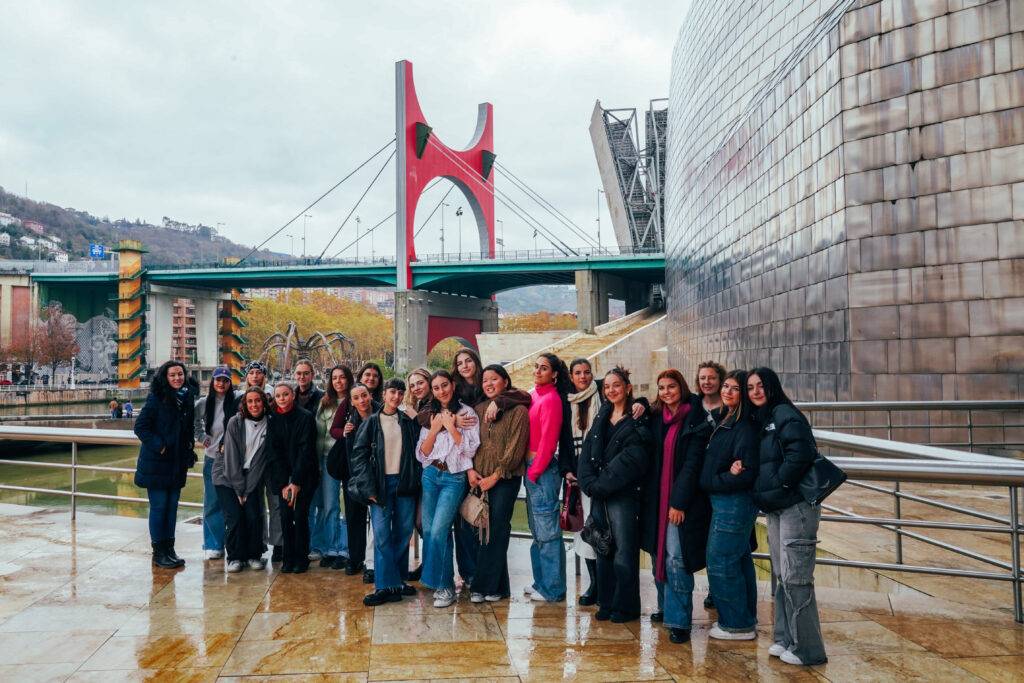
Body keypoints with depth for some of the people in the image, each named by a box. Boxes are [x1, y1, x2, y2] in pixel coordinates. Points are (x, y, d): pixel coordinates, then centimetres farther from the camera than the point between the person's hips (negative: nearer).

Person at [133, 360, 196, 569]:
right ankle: (158, 552, 11)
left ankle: (169, 549, 21)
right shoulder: (156, 398, -11)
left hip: (178, 462, 6)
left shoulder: (187, 397, 7)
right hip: (157, 463, -5)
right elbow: (140, 427, -12)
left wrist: (189, 447, 11)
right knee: (159, 506, 1)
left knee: (172, 505, 11)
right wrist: (158, 446, -16)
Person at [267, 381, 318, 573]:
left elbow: (306, 451, -11)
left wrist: (296, 482, -15)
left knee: (300, 516, -5)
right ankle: (288, 558, 11)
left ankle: (301, 559, 9)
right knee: (285, 517, -1)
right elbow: (275, 451, 0)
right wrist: (284, 483, -8)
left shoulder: (306, 417, -9)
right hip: (282, 476, 3)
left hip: (304, 475, -3)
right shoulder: (274, 419, 3)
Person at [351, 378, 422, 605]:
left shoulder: (409, 422, 9)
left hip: (405, 483, 2)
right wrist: (368, 487, -8)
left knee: (403, 533, 6)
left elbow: (418, 452, 10)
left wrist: (417, 480, -2)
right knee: (382, 534, -6)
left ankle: (398, 580, 19)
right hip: (381, 484, -2)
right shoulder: (371, 422, 4)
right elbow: (359, 454, 0)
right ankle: (387, 586, -2)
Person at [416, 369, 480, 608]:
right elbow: (421, 454, 7)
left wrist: (451, 427, -10)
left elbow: (470, 450, -8)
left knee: (438, 531, -13)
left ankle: (445, 586, -3)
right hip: (430, 475, 5)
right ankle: (433, 578, 23)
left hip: (454, 478, -5)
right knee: (428, 530, 6)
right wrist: (435, 430, -5)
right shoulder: (430, 416, 13)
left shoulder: (467, 413, 0)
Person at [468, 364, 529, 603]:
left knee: (496, 531, -3)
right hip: (479, 479, 4)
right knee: (479, 530, 4)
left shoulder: (518, 410, -3)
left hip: (504, 479, -4)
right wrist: (470, 469, -3)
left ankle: (491, 585, 7)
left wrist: (495, 476, -10)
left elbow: (516, 449, -8)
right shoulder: (479, 409, 12)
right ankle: (481, 585, 14)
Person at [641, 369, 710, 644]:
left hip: (682, 500, -6)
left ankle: (679, 620, -2)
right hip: (656, 498, 6)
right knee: (658, 554, 13)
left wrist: (679, 502, -16)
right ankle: (665, 606, 29)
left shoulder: (695, 420, -8)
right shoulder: (655, 416, 9)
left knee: (676, 558, -9)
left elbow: (693, 463, -12)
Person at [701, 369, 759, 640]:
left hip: (734, 504, -9)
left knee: (721, 563, -2)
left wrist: (712, 483, -13)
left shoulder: (745, 427, -17)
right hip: (725, 503, 9)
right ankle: (745, 620, 28)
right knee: (739, 561, 16)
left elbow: (747, 474, -21)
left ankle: (737, 624, 11)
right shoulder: (726, 422, 12)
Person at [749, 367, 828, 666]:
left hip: (796, 506, -9)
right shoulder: (760, 420, 16)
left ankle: (807, 649, 5)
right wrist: (761, 491, 6)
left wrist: (779, 483, -16)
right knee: (782, 577, 14)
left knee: (795, 578, -5)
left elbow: (801, 453, -23)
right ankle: (785, 639, 24)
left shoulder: (784, 414, -11)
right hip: (775, 509, 9)